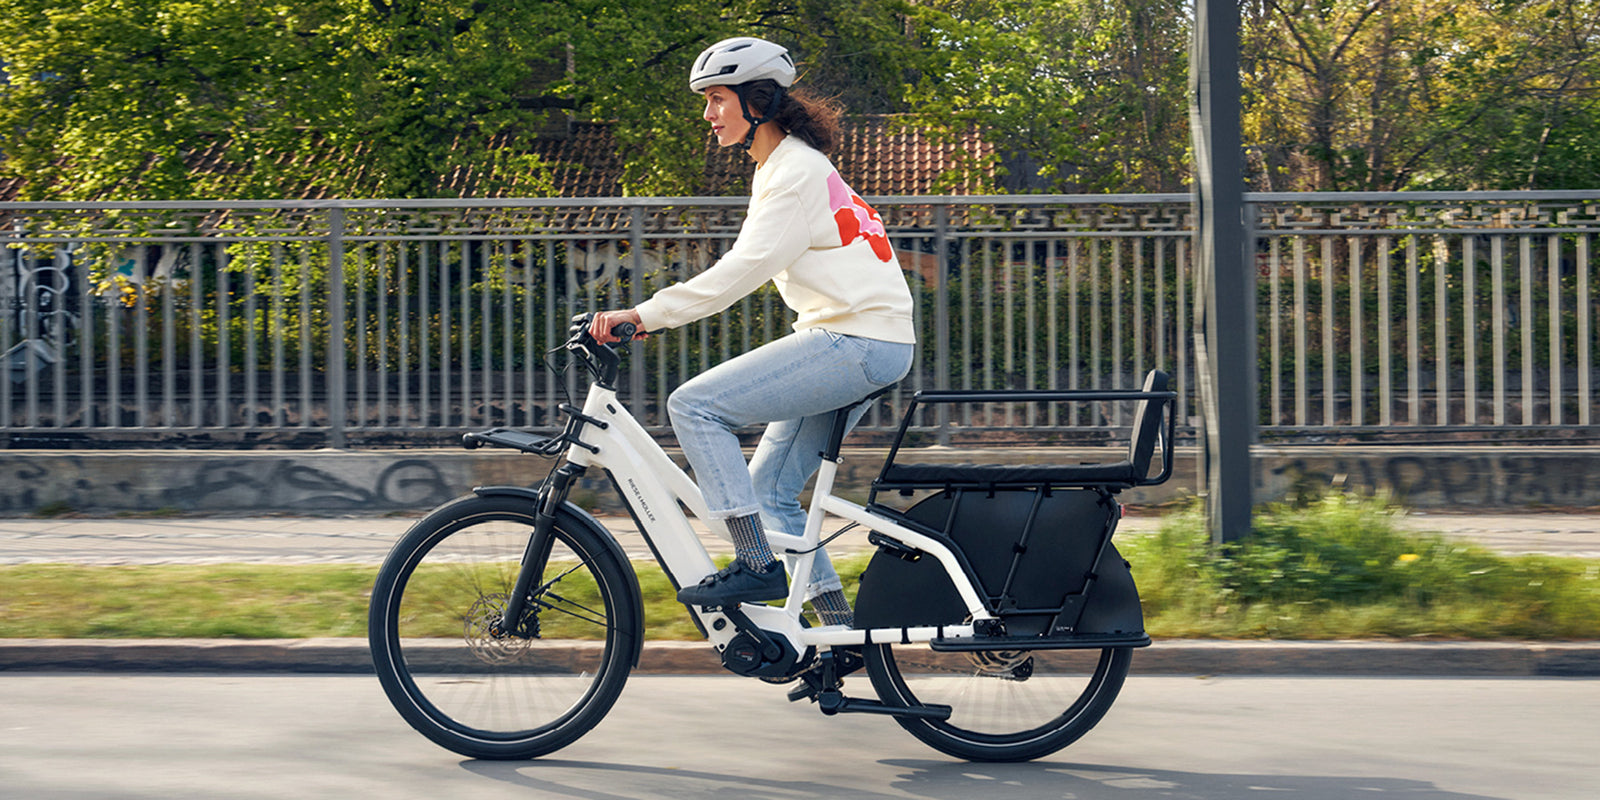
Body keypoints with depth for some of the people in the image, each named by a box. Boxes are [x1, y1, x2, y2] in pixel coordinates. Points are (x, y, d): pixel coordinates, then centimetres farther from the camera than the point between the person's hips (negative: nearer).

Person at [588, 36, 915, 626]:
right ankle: (838, 626, 10)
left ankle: (758, 565, -14)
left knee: (694, 405, -15)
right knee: (768, 490, 9)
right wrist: (650, 314, 14)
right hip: (854, 344, 10)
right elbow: (744, 268, 22)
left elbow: (745, 268, -22)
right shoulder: (779, 168, 19)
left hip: (859, 342, -10)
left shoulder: (796, 171, -12)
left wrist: (645, 313, -24)